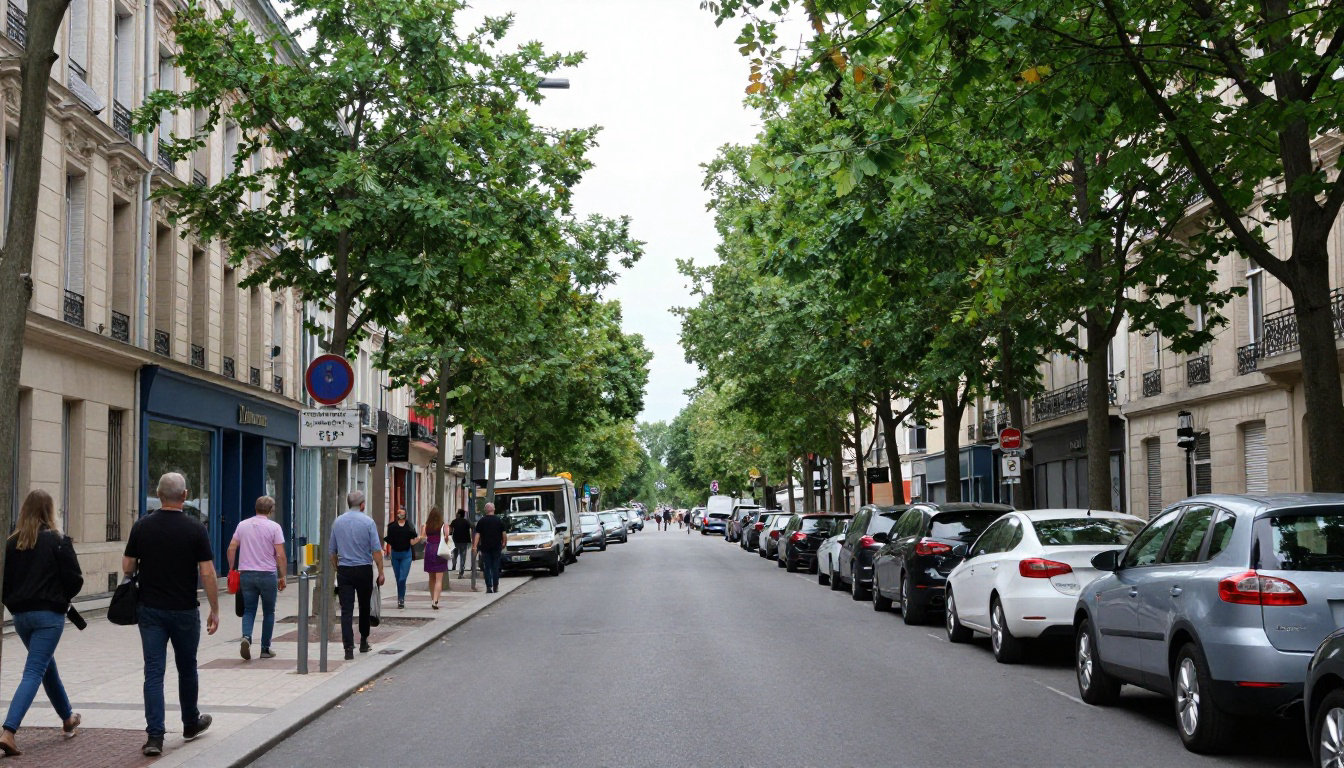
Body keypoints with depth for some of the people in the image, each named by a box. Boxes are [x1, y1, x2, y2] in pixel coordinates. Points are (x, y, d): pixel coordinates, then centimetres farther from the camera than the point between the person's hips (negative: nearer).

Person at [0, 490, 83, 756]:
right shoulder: (58, 541, -10)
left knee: (48, 666, 23)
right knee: (34, 672, -6)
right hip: (49, 614, -5)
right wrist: (62, 597, 10)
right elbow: (75, 580, -10)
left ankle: (68, 719, 39)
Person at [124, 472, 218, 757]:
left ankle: (155, 736, -8)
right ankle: (191, 723, 34)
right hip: (185, 611, -1)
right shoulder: (195, 529, -9)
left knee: (154, 671, 0)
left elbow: (127, 568, 3)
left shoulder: (142, 526, -2)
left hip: (151, 609, 1)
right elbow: (207, 573, -11)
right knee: (187, 668, 17)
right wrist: (214, 610, -2)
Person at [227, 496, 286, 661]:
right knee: (268, 612, 10)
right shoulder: (274, 527, -5)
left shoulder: (243, 525, 6)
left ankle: (246, 637, -19)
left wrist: (231, 569, 15)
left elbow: (231, 548, 5)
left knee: (248, 610, 8)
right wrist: (282, 576, 0)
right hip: (268, 574, -3)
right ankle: (265, 649, 12)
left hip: (246, 573, 3)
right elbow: (281, 555, -8)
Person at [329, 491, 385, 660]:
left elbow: (332, 551, 10)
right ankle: (363, 642, 27)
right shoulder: (368, 522, -6)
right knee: (364, 607, 16)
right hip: (364, 570, -2)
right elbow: (376, 550, -9)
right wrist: (381, 572, -4)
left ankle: (349, 648, -10)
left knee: (346, 610, -2)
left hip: (344, 570, 2)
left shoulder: (337, 522, 5)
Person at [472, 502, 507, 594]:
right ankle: (495, 586, 8)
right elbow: (504, 533, 1)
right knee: (495, 567, 8)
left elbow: (477, 534, -3)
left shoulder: (481, 521, 0)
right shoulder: (499, 520, 0)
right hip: (497, 547, 0)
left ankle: (489, 587, -5)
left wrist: (475, 546, -4)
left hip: (485, 547, 0)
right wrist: (504, 543, 15)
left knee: (486, 568, 3)